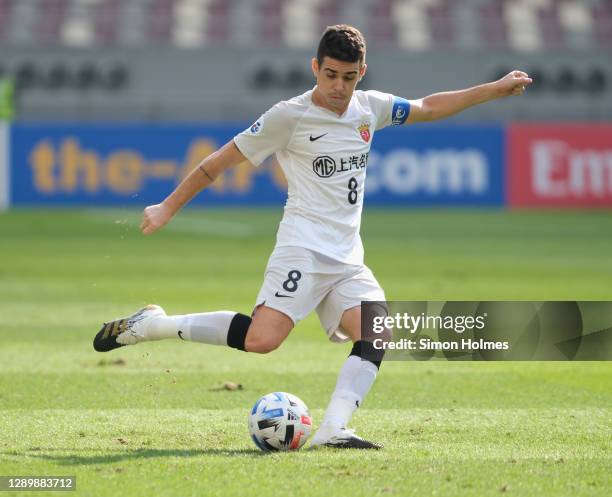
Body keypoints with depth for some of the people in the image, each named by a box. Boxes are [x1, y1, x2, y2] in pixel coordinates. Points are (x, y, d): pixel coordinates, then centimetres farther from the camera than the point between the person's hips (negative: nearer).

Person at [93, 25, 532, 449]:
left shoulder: (370, 108, 12)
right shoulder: (290, 116, -5)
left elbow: (429, 108, 28)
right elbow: (221, 160, 1)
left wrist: (494, 89, 25)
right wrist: (168, 208, 3)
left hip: (348, 260, 7)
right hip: (304, 250, -6)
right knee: (261, 340, -24)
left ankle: (332, 431, -23)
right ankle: (151, 325, -11)